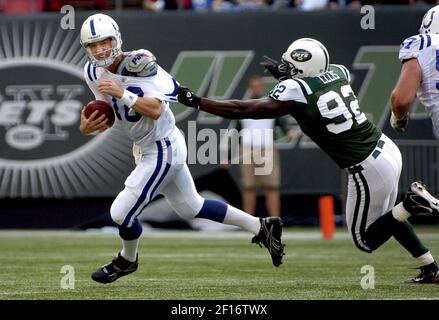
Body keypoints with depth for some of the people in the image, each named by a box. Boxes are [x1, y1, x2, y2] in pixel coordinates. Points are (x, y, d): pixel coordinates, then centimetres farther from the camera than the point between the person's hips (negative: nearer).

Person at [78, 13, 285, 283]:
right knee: (191, 208, 22)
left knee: (122, 213, -3)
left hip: (162, 150, -9)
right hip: (155, 149, 9)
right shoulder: (95, 73, -2)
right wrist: (88, 127, -14)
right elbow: (106, 117, 6)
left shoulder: (139, 64, -24)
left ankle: (127, 261, 29)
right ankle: (262, 227, 33)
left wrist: (122, 93, -41)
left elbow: (155, 110, -33)